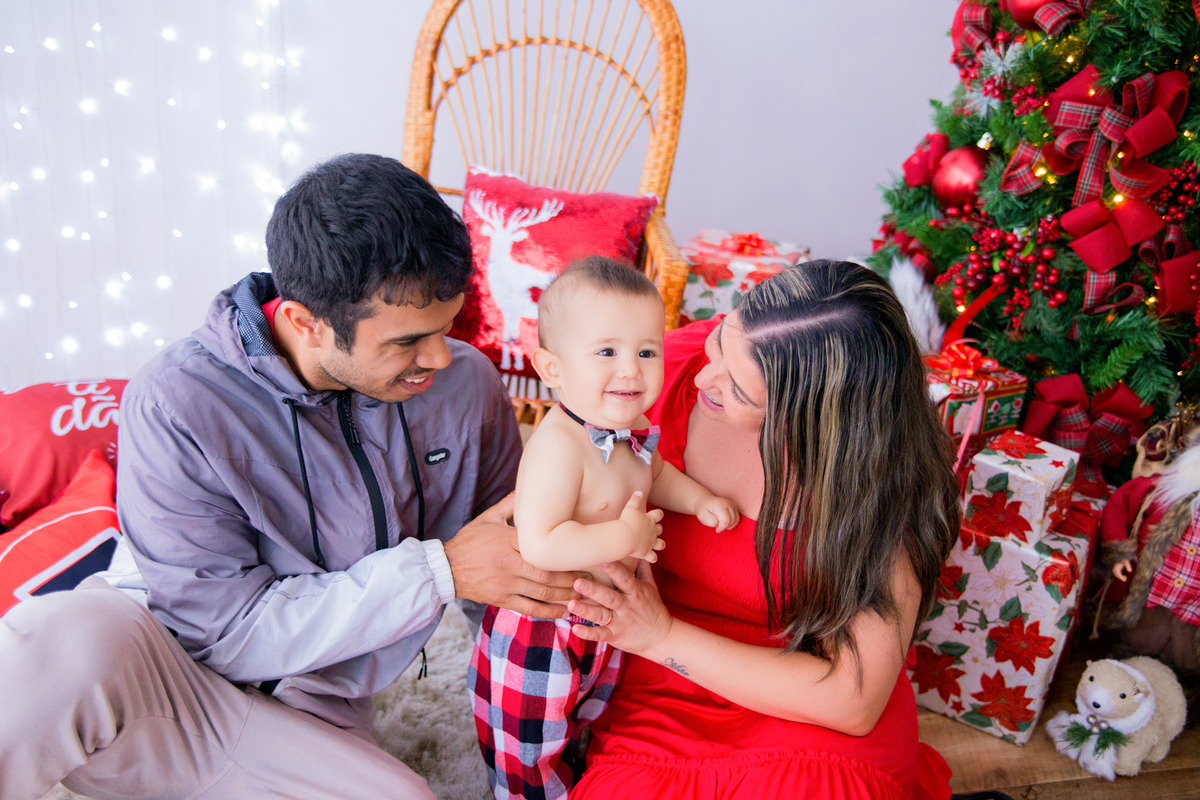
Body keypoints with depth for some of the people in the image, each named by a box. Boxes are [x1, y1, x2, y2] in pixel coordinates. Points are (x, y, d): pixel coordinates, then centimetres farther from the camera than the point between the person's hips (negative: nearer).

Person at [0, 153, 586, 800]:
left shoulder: (464, 381, -7)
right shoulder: (176, 407, -20)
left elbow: (506, 543, 8)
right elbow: (228, 630, -18)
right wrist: (440, 571, -22)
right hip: (152, 670, -6)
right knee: (76, 641, -39)